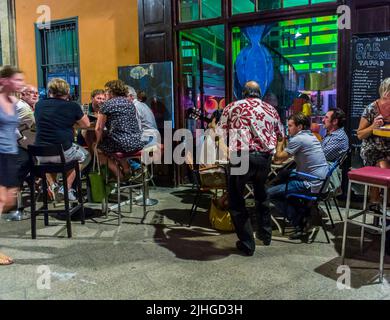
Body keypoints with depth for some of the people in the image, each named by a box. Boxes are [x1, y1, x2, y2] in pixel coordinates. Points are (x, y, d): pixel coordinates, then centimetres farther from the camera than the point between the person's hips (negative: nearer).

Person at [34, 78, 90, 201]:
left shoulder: (39, 105, 6)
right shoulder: (72, 106, -7)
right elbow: (86, 124, 4)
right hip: (63, 153, -4)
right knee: (85, 155, 25)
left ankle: (52, 185, 19)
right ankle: (66, 188, 14)